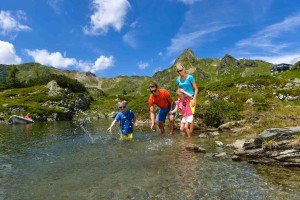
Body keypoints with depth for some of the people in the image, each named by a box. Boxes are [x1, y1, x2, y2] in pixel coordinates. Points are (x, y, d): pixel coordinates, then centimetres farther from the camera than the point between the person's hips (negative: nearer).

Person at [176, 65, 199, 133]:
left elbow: (196, 89, -8)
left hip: (191, 98, -5)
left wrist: (194, 99, -17)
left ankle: (190, 133, -3)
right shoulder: (178, 79, 6)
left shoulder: (190, 77, -9)